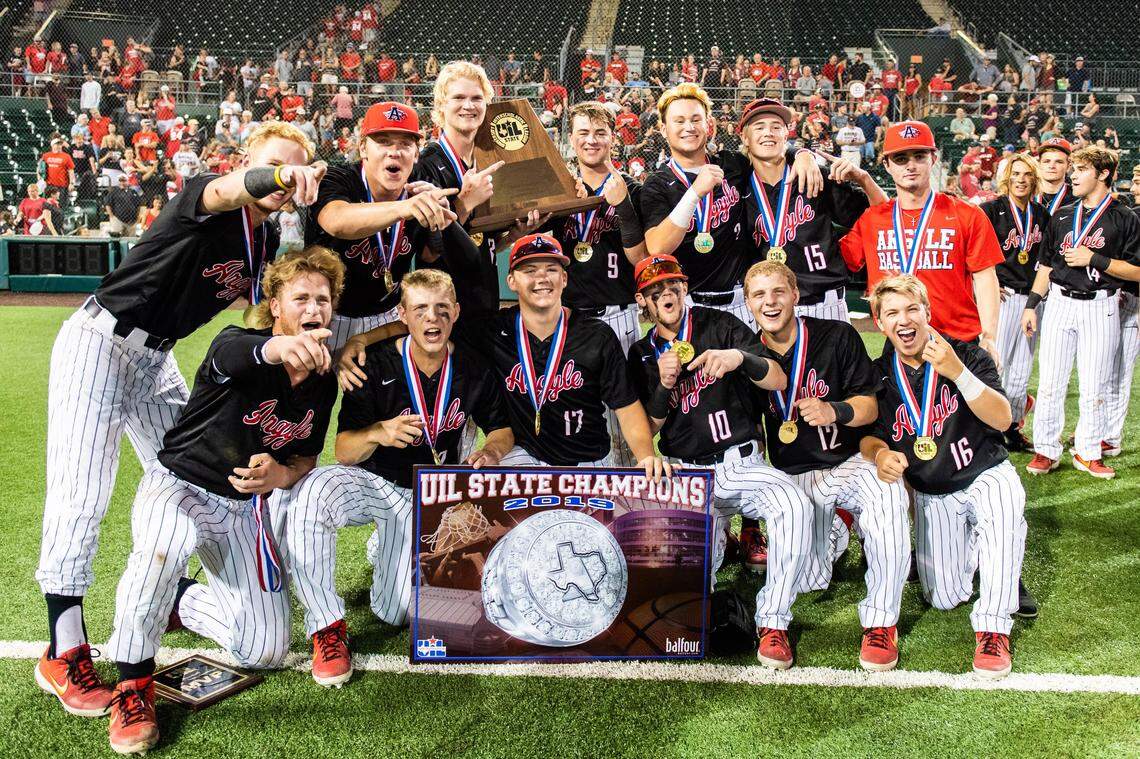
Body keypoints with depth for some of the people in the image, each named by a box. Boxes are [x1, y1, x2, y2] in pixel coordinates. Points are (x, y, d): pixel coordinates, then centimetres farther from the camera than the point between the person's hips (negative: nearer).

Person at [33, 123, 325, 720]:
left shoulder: (267, 244, 3)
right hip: (100, 341, -8)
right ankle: (63, 655, -5)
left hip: (155, 359, 8)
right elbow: (228, 190, -42)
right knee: (81, 495, -11)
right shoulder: (204, 198, -18)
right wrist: (275, 174, -65)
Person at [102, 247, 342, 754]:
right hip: (178, 483, -5)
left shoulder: (324, 379, -3)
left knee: (267, 650, -2)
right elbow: (236, 352, -48)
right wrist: (280, 347, -73)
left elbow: (305, 458, 5)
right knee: (168, 541, -43)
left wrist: (280, 475, -20)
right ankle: (133, 681, -19)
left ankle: (181, 600, 26)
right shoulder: (234, 345, -21)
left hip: (244, 506, 5)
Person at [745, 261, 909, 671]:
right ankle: (835, 529, 31)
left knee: (887, 498, -36)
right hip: (795, 476, 3)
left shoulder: (837, 336, -4)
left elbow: (870, 406, -6)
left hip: (851, 461, -2)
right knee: (807, 581, -7)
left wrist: (834, 411, -25)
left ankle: (881, 622, -15)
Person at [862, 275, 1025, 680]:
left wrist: (957, 373, -35)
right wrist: (880, 453, -27)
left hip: (985, 474, -2)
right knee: (944, 598, -4)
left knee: (1004, 497, -39)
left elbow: (1002, 419, -21)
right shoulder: (879, 375, -4)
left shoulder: (967, 355, -10)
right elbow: (868, 434, -2)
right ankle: (967, 540, 30)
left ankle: (993, 628, -26)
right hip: (930, 494, 2)